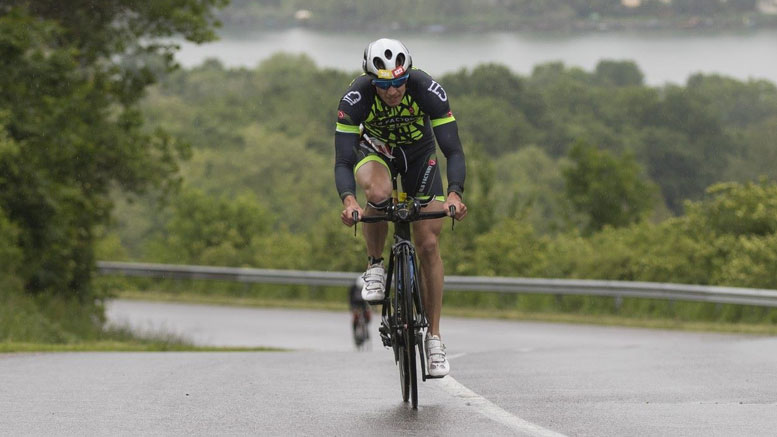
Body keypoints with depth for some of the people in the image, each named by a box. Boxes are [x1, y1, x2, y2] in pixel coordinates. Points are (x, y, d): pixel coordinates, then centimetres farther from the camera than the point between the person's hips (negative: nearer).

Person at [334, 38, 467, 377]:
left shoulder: (427, 90, -32)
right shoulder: (356, 97, -33)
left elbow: (454, 151, -32)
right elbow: (343, 161, -33)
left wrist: (454, 194, -50)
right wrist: (348, 200, -53)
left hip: (419, 153, 1)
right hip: (374, 150, -1)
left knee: (428, 244, -7)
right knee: (378, 192, -38)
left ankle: (434, 338, 3)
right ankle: (375, 267, -12)